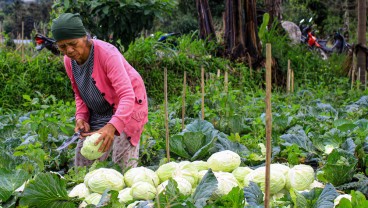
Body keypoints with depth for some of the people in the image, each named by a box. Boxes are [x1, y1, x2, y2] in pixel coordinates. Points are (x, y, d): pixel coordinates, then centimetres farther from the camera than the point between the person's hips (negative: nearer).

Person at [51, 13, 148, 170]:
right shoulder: (69, 61, -7)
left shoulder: (107, 53, -28)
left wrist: (112, 126, -51)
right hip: (98, 114, 7)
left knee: (123, 166, -12)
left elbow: (127, 95, -37)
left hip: (126, 107, -6)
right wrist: (81, 116, -9)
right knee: (82, 160, 7)